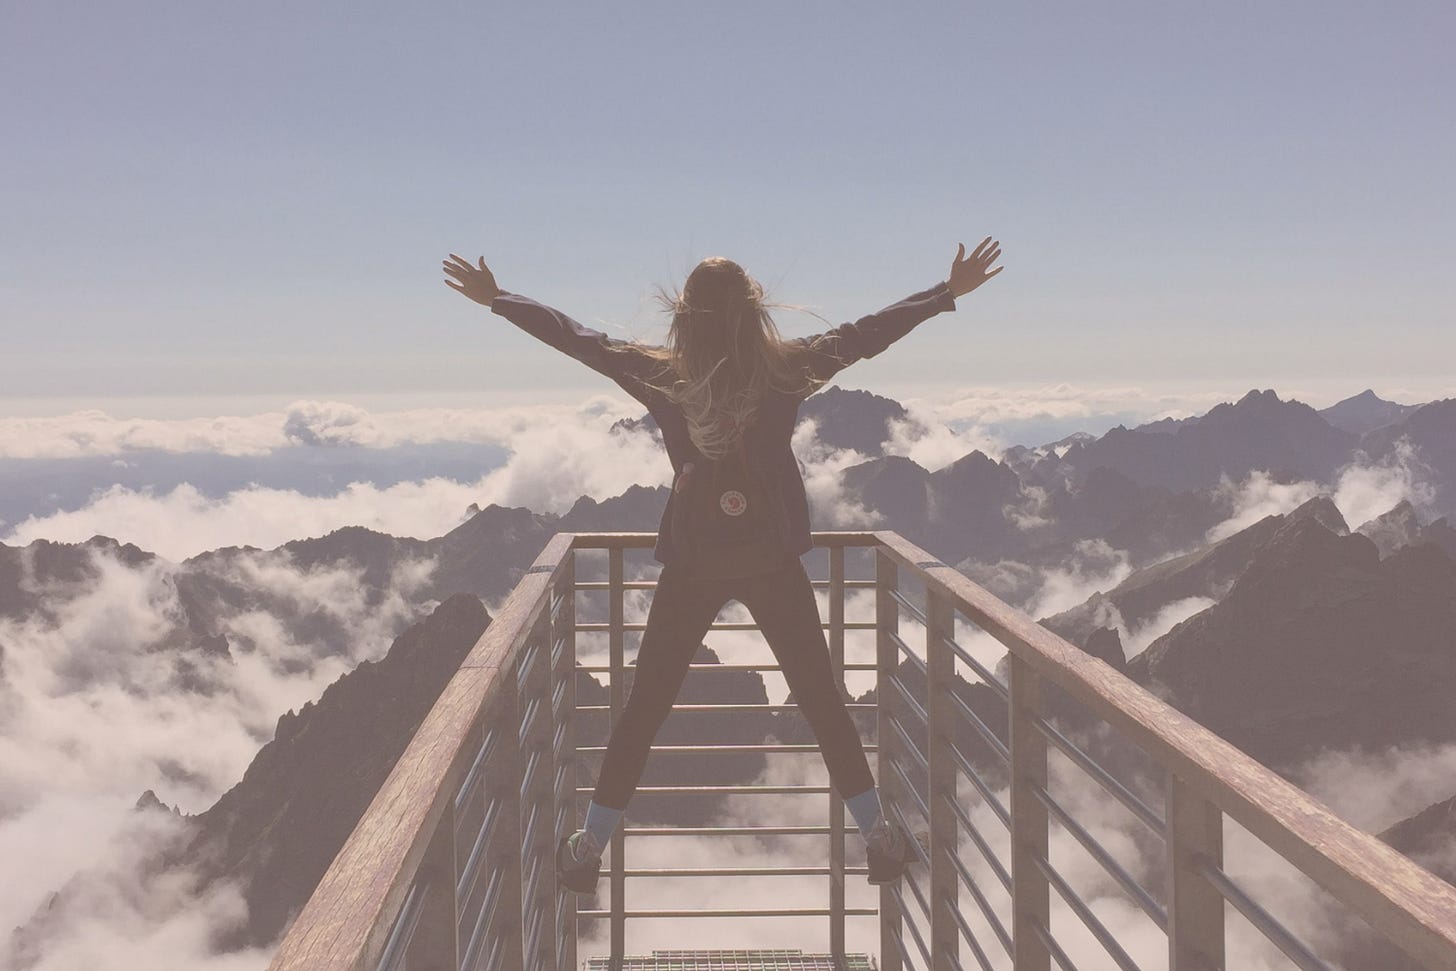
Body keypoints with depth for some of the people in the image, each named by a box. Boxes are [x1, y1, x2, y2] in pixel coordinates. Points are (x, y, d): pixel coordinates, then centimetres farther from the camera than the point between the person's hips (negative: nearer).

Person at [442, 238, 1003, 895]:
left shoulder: (663, 375, -6)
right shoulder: (787, 369, -7)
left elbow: (576, 338, 3)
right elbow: (866, 334, 1)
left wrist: (496, 298, 15)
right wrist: (950, 291, 12)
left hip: (691, 567, 0)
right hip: (772, 564, 0)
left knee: (644, 707, 10)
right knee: (820, 700, 11)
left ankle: (590, 847, 15)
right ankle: (879, 838, 18)